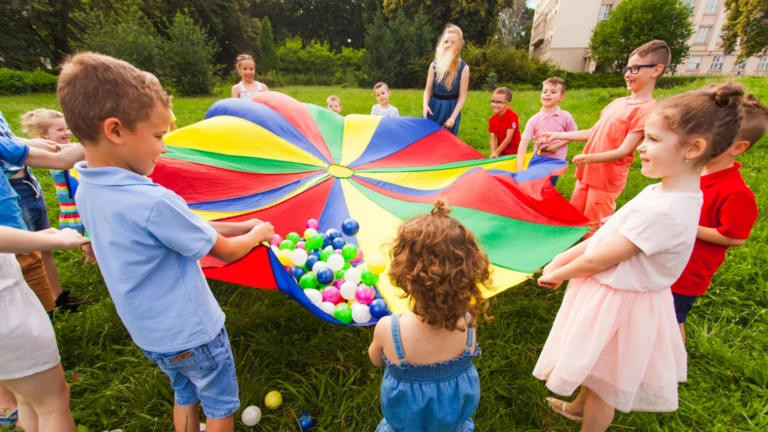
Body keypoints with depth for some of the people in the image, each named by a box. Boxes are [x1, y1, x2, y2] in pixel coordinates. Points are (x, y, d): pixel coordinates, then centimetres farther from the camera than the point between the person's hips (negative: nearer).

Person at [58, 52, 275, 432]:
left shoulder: (87, 192, -7)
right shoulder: (154, 202, -33)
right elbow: (226, 252, -20)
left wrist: (238, 226, -1)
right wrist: (258, 233, -1)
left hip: (149, 333, 7)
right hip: (192, 332, -7)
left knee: (185, 395, 30)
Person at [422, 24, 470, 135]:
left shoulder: (463, 68, -8)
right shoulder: (434, 65, -1)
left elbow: (462, 96, -8)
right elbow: (428, 90, 3)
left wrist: (453, 117, -17)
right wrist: (425, 105, -17)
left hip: (451, 109, -2)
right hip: (434, 107, 2)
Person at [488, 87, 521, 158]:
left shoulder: (512, 116, -16)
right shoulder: (492, 119, 1)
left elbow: (508, 138, -19)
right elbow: (493, 139, -2)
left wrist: (497, 152, -17)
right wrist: (493, 153, -17)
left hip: (514, 153, -5)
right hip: (501, 153, 6)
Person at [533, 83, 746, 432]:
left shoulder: (663, 211, -32)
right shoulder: (665, 192, -1)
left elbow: (599, 260, -25)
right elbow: (607, 233, 3)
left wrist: (556, 275, -9)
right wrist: (562, 258, 0)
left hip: (619, 303, -9)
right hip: (615, 294, 9)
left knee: (605, 381, 17)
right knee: (596, 370, 32)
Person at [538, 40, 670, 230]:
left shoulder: (647, 109, -15)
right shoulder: (618, 102, 9)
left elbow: (624, 150, -21)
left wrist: (590, 158, -38)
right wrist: (557, 135, 12)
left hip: (607, 179, -8)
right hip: (587, 173, 8)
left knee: (593, 229, 2)